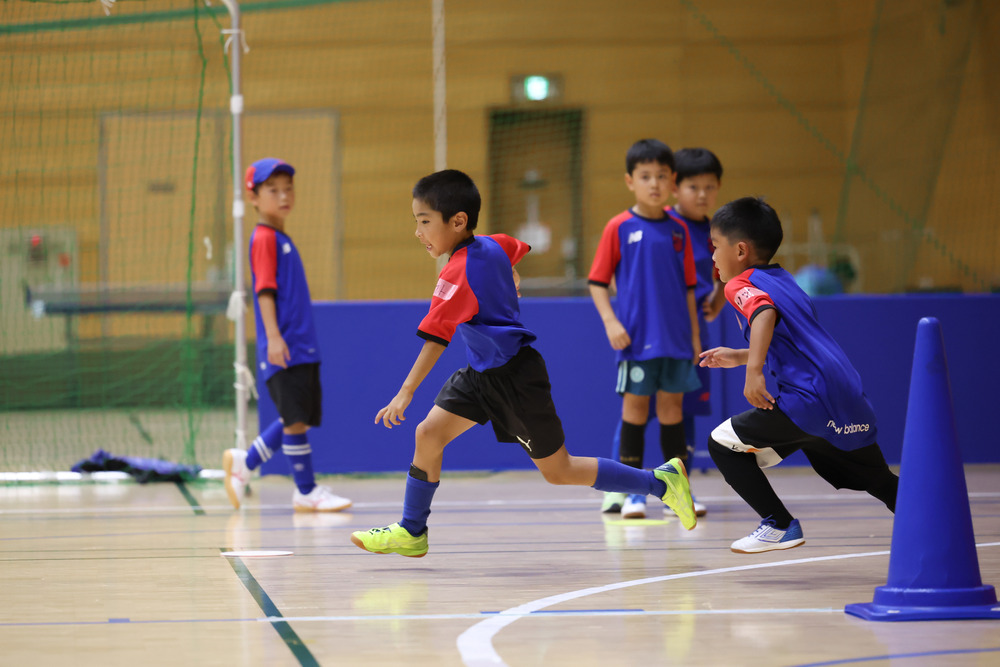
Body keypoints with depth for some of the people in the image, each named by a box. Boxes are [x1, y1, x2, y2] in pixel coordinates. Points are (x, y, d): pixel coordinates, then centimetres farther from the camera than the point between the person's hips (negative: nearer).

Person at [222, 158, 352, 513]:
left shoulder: (282, 238, 19)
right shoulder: (265, 238, -8)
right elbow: (265, 290, -16)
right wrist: (273, 337, -23)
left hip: (302, 347, 9)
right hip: (283, 347, -9)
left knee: (297, 418, 11)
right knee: (295, 417, -5)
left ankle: (243, 462, 23)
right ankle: (306, 491, 1)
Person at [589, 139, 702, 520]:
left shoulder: (678, 230, 7)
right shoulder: (619, 228, -3)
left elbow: (687, 286, 12)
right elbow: (598, 281, -1)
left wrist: (694, 333, 9)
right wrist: (611, 322, -13)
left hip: (675, 338, 3)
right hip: (636, 338, -3)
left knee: (672, 406, 8)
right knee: (635, 405, 0)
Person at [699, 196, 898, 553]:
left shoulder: (741, 285, -2)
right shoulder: (782, 280, 25)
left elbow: (766, 313, -25)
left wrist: (754, 370, -34)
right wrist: (738, 357, 37)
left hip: (811, 399, -9)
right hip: (851, 401, 9)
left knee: (723, 444, -2)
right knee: (882, 483, 26)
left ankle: (780, 525, -2)